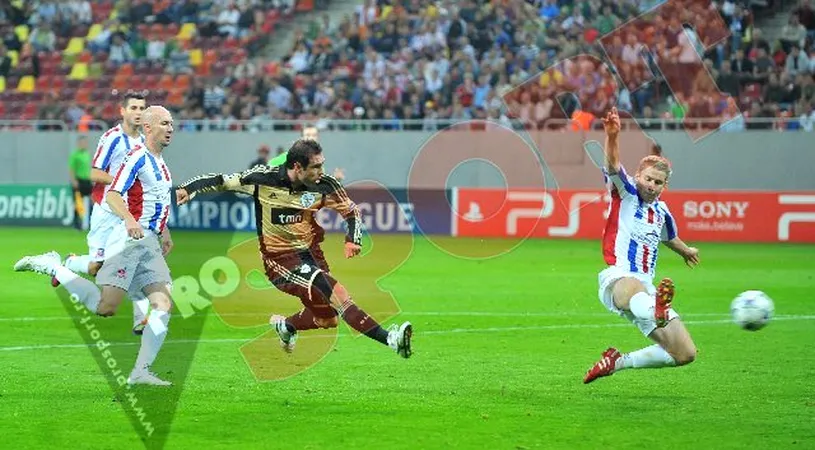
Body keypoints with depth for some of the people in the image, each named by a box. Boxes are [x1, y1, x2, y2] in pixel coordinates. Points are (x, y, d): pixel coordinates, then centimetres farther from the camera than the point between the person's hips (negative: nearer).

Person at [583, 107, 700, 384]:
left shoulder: (661, 212, 20)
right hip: (617, 278, -7)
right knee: (634, 288, -46)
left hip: (646, 288, 7)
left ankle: (617, 362, 17)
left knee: (685, 354, -1)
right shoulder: (625, 193, 3)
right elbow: (613, 165, -17)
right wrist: (612, 136, -37)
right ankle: (655, 310, -86)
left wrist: (685, 251, 63)